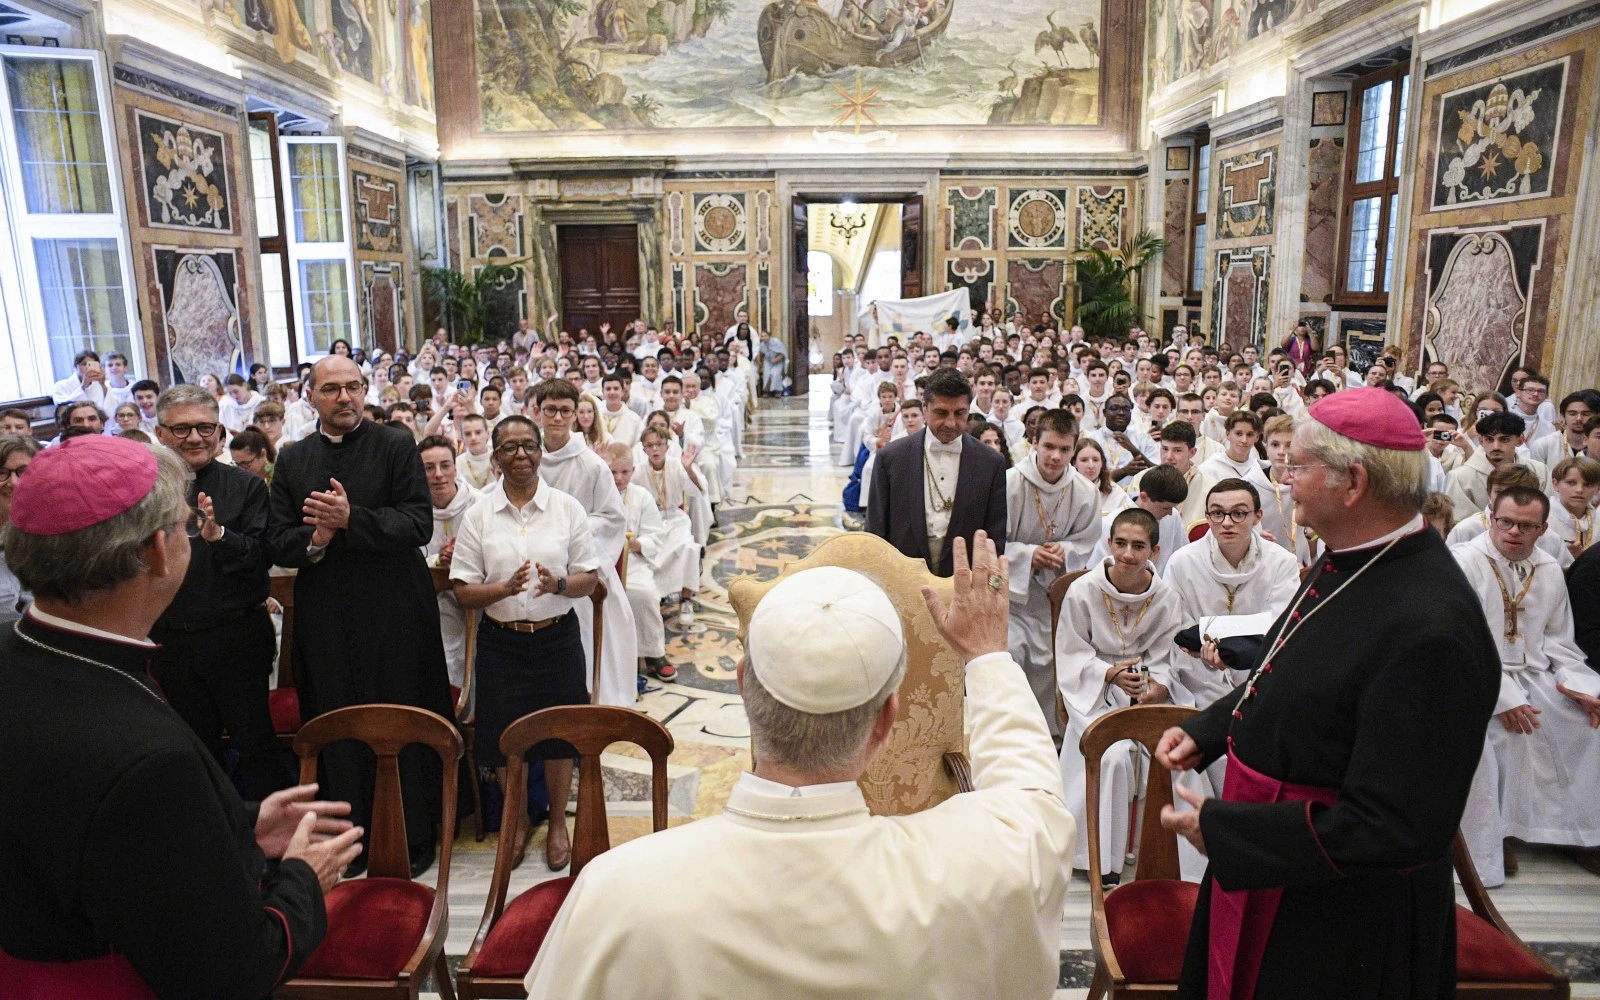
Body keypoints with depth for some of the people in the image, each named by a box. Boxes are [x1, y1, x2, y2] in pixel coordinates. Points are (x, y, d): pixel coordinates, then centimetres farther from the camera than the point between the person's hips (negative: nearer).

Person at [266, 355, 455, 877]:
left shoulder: (397, 445, -1)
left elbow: (418, 523, -12)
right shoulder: (292, 459, 10)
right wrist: (315, 539, -15)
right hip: (326, 619, 3)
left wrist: (350, 520, -22)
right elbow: (278, 543, 6)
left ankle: (415, 837, 20)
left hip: (395, 613, -3)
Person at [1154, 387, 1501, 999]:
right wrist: (1205, 731, 3)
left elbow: (1395, 829, -29)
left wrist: (1220, 831, -23)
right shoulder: (1347, 564, -2)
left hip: (1341, 922, -8)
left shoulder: (1430, 628, -30)